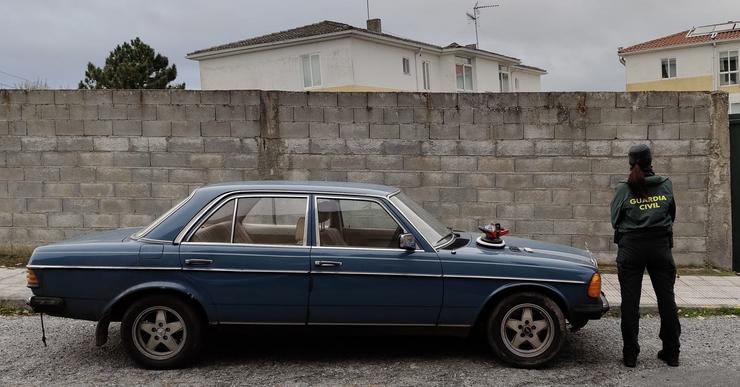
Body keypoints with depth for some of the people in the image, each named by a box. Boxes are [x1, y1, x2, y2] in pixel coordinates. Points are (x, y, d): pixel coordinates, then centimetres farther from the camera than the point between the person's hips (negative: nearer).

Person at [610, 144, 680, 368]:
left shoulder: (623, 189, -4)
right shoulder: (665, 185, 1)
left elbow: (615, 221, 0)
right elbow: (672, 215, 10)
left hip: (631, 246, -1)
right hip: (661, 245, 2)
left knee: (630, 300, 3)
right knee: (666, 298, 10)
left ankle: (630, 354, 5)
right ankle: (671, 353, 16)